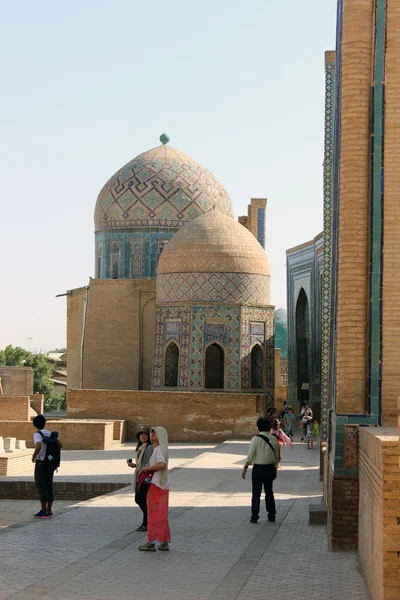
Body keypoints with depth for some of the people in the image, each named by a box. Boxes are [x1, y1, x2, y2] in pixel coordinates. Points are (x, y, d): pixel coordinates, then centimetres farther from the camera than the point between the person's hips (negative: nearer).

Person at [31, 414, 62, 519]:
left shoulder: (37, 434, -13)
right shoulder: (49, 433, 8)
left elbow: (38, 446, -31)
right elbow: (60, 445, 7)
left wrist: (34, 456, -16)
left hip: (41, 462, -7)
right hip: (50, 463, 7)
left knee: (41, 487, -3)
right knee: (49, 486, 10)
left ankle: (43, 511, -4)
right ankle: (49, 511, 12)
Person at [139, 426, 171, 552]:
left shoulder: (159, 449, -15)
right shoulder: (159, 449, 15)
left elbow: (161, 464, -31)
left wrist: (147, 468, -18)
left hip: (156, 485, -10)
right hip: (163, 486, 10)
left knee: (153, 514, -4)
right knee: (162, 515, 13)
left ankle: (151, 543, 0)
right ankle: (164, 542, 17)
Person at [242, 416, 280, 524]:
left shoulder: (256, 439, -13)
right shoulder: (273, 439, 0)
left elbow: (250, 456, -15)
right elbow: (277, 456, 7)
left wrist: (245, 468, -8)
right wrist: (274, 469, 18)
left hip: (258, 469, -4)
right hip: (270, 468, 4)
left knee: (256, 493, 2)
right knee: (269, 492, 15)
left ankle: (254, 516, 1)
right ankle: (271, 516, 18)